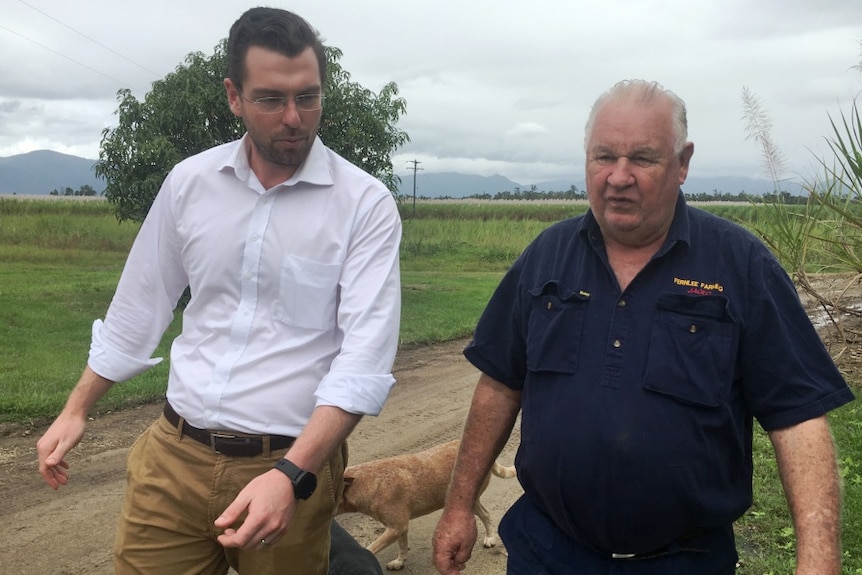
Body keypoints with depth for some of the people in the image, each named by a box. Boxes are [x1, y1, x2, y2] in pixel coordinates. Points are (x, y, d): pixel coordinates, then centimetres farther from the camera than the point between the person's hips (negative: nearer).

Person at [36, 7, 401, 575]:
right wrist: (76, 410, 17)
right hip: (174, 454, 3)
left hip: (293, 461, -2)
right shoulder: (190, 182, 1)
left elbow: (366, 358, -18)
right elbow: (140, 307, 12)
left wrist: (291, 475, -28)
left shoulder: (366, 205, -10)